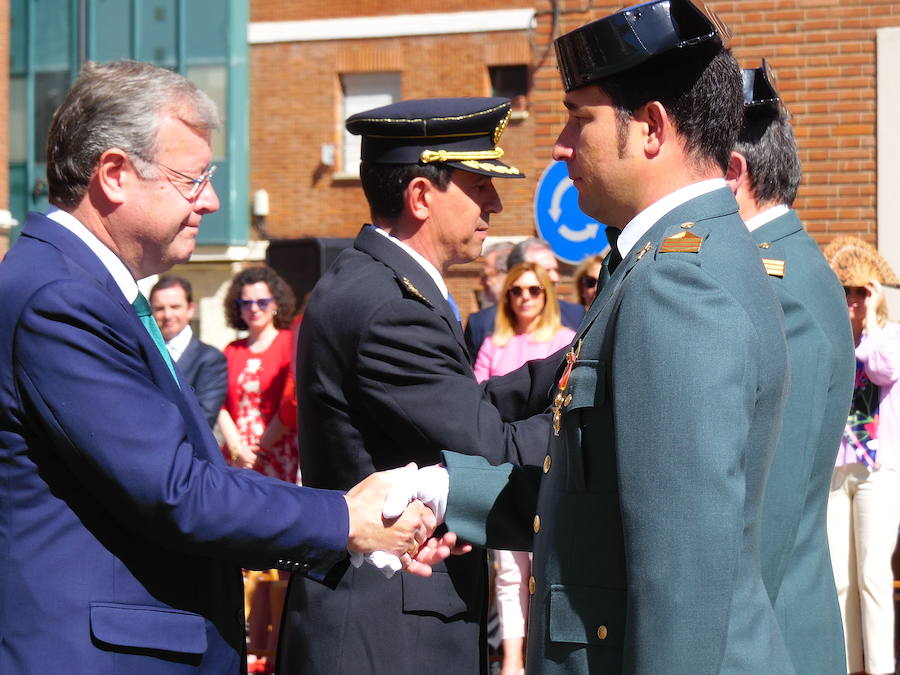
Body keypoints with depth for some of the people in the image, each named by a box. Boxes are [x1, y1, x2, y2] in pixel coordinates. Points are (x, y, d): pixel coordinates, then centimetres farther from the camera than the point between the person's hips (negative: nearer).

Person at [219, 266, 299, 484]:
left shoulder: (290, 343, 3)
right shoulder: (232, 351, 15)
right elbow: (222, 407, 8)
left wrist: (260, 450, -6)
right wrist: (237, 449, -6)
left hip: (279, 455, -3)